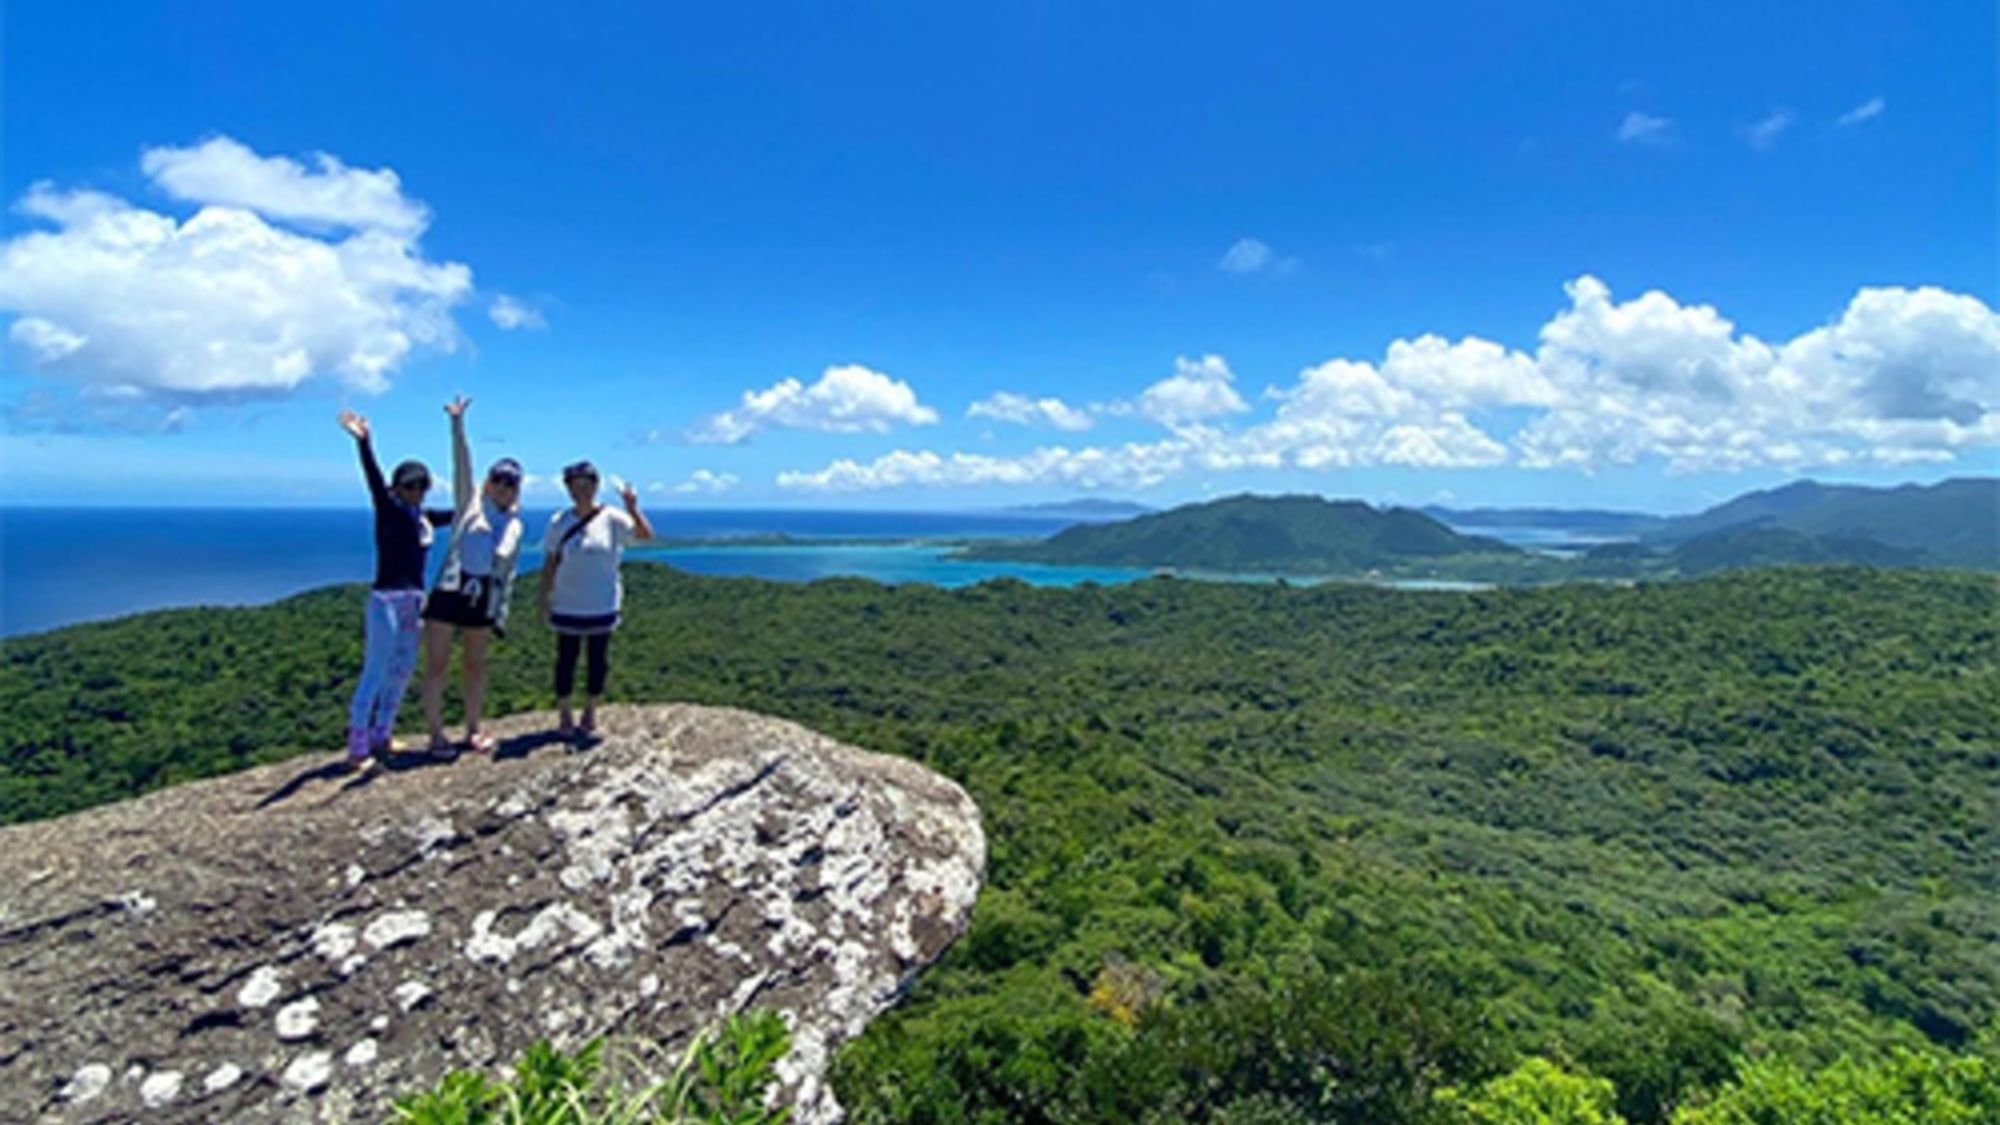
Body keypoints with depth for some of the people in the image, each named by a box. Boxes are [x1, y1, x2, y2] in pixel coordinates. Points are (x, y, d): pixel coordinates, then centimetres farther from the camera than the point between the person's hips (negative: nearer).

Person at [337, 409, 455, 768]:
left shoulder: (424, 517, 10)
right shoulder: (388, 510, -8)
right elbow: (373, 479, -25)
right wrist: (363, 442, -40)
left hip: (414, 602, 7)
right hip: (387, 600, -7)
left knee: (401, 672, 14)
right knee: (375, 673, -5)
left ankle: (380, 736, 27)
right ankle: (357, 747, 1)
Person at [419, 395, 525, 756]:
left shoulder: (515, 525, 11)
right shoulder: (470, 501, 5)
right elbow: (462, 463, -10)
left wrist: (501, 615, 8)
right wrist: (457, 423, -23)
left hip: (483, 600, 3)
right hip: (448, 592, -2)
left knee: (476, 666, 12)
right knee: (437, 665, 1)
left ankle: (473, 731, 24)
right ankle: (436, 734, 11)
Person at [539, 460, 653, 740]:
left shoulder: (611, 519, -4)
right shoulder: (560, 523, -1)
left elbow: (646, 534, -16)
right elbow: (550, 563, 3)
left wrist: (633, 509, -31)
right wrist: (544, 598, 0)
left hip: (602, 605, 0)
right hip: (567, 605, 0)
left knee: (598, 660, 9)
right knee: (566, 659, 7)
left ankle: (590, 712, 25)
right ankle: (565, 715, 21)